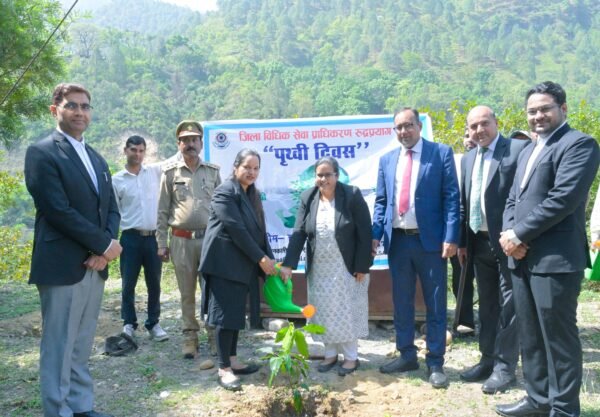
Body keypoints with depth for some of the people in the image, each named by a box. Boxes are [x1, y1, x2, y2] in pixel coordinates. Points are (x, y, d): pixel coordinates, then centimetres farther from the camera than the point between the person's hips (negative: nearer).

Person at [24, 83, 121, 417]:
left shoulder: (97, 159, 17)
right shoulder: (42, 153, -6)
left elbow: (112, 209, 12)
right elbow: (59, 211, -16)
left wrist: (103, 249, -6)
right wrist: (105, 245, -12)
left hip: (95, 266, 7)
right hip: (63, 267, -7)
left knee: (82, 348, 15)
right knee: (59, 349, 2)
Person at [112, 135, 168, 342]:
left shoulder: (156, 171, 5)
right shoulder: (117, 180, 1)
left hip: (153, 237, 2)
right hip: (130, 238, -1)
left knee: (154, 284, 10)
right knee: (128, 284, 6)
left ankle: (153, 324, 23)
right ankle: (129, 324, 22)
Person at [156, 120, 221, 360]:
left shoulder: (213, 172, 6)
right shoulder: (170, 172, 3)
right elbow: (162, 211, 3)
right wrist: (161, 244, 0)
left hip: (209, 239, 1)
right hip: (181, 241, -1)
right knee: (187, 293, 8)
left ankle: (214, 334, 18)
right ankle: (190, 337, 18)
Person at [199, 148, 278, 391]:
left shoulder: (253, 194, 13)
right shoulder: (225, 192, -13)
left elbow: (259, 230, 11)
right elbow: (237, 229, -20)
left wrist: (269, 259, 0)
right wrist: (261, 258, -18)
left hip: (243, 264, 8)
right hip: (225, 262, -8)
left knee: (237, 313, 12)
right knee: (226, 313, -5)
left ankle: (232, 361, 23)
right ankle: (224, 369, 3)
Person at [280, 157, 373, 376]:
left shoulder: (352, 195, -13)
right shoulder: (308, 198, -3)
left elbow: (364, 233, -13)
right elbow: (299, 232, -7)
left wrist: (362, 266, -15)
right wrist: (288, 264, -16)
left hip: (347, 267, -3)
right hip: (319, 268, 4)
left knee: (346, 311, 4)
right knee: (324, 312, 11)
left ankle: (351, 356, 19)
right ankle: (331, 353, 27)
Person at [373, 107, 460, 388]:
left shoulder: (441, 153, -1)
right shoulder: (387, 160, 11)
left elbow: (452, 198, -5)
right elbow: (381, 201, 12)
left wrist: (451, 237, -14)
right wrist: (376, 234, 0)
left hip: (430, 239, -4)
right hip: (398, 240, 4)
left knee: (435, 304, 5)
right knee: (401, 302, 13)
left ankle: (435, 363, 18)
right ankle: (406, 355, 28)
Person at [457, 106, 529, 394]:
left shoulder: (519, 149, -9)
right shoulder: (468, 158, 12)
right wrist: (462, 241, 11)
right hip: (479, 242, 7)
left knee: (508, 305, 3)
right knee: (487, 305, 15)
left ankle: (505, 367, 14)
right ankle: (488, 360, 28)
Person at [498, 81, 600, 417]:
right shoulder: (528, 151, 21)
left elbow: (563, 198, -18)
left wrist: (519, 234, -14)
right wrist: (509, 234, -1)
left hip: (556, 260, -8)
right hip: (522, 258, 9)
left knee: (559, 337, 1)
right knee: (530, 336, 16)